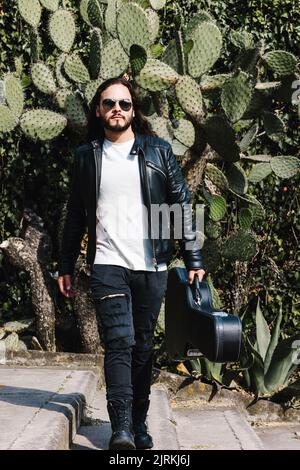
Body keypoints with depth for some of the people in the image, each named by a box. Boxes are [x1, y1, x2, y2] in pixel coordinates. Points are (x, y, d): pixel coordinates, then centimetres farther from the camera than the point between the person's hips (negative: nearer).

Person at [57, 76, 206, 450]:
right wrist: (66, 267, 11)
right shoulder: (86, 156, 9)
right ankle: (121, 430, -15)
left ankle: (138, 423, 17)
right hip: (107, 265, -1)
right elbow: (76, 215, 13)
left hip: (151, 266, 1)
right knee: (118, 343, -12)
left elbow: (182, 205, 6)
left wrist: (193, 259, 0)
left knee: (143, 346, 7)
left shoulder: (158, 151, 6)